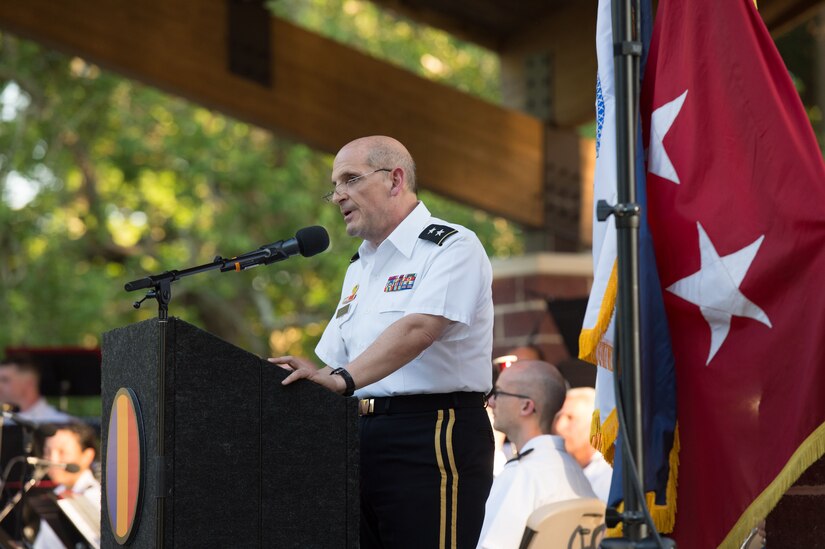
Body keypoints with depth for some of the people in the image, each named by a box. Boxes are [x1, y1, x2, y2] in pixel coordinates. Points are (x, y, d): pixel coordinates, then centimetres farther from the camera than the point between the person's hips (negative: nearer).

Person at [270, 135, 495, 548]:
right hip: (365, 435, 8)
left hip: (431, 437, -8)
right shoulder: (360, 268, 23)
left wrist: (344, 379, -31)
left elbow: (419, 328, -21)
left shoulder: (451, 247, -5)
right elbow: (332, 361, 23)